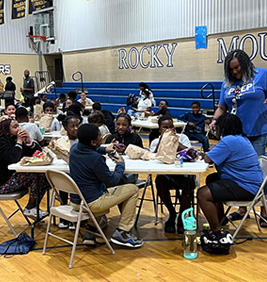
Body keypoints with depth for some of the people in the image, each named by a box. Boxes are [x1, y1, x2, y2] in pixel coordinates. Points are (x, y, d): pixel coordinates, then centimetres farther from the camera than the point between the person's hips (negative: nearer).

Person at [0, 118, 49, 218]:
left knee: (44, 176, -4)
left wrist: (28, 140, -6)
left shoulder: (14, 139, 12)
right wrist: (19, 142, -17)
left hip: (14, 176, 9)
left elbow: (38, 152, 11)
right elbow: (12, 158, -29)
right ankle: (30, 209, -11)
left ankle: (32, 207, 0)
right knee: (35, 173, -22)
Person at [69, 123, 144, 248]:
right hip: (91, 203, -8)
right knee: (133, 189, 2)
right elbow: (112, 181, -14)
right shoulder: (95, 158, -25)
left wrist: (104, 150, 15)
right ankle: (121, 232, 6)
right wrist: (120, 165, 2)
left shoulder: (74, 148, -1)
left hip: (75, 200, 8)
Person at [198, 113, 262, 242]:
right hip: (247, 180, 12)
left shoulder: (229, 141, -20)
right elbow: (218, 157, 22)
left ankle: (216, 233, -10)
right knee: (211, 179, 28)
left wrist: (203, 155, 2)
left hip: (245, 188, -12)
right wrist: (206, 154, 8)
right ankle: (217, 222, 30)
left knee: (203, 194, -21)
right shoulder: (241, 138, 15)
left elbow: (208, 159, -20)